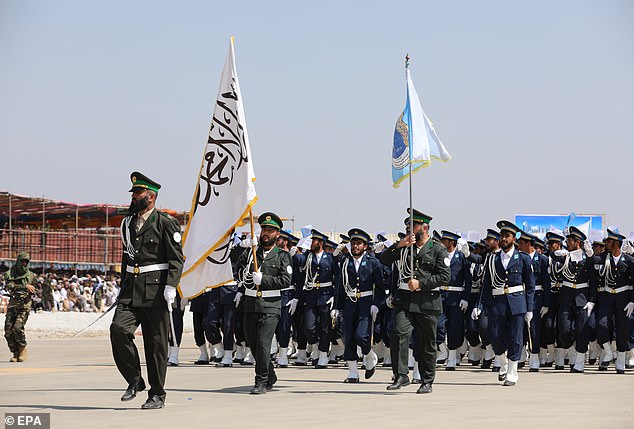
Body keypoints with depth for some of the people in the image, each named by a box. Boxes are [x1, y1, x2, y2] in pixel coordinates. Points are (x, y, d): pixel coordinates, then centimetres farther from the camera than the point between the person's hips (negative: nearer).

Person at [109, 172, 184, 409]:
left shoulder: (166, 223, -3)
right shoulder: (127, 223, 17)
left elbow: (176, 259, -7)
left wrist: (170, 286, -18)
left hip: (155, 291, -5)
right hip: (131, 291, 5)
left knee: (156, 344, 0)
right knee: (118, 329, -16)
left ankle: (157, 395, 11)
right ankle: (134, 381, 0)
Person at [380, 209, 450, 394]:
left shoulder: (438, 250, 1)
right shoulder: (405, 247, 14)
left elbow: (445, 276, -6)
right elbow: (384, 259, 4)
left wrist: (421, 283, -14)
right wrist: (399, 245, -10)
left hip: (427, 302, -2)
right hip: (404, 299, 2)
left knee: (427, 343, 4)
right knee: (399, 334, -17)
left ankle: (427, 381, 15)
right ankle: (401, 375, -14)